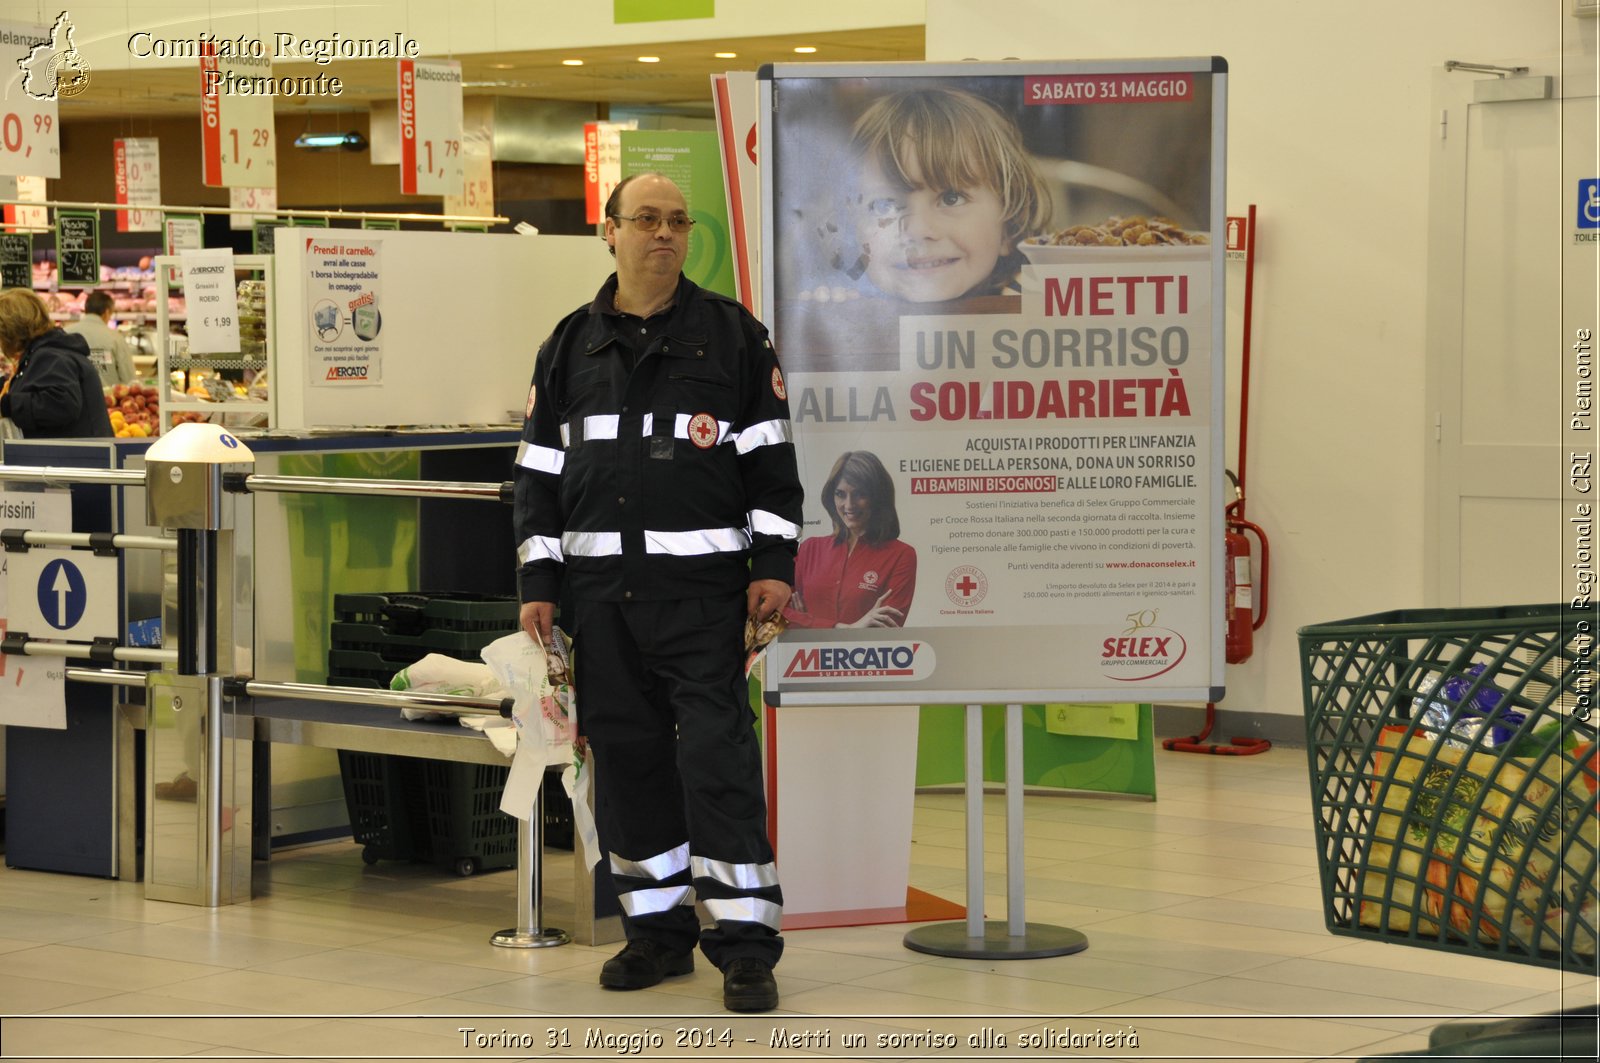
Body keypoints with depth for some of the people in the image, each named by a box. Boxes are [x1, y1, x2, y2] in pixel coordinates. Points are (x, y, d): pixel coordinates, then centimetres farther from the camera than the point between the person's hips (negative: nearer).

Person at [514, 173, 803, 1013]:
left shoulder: (734, 335, 5)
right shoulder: (570, 346, 12)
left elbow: (772, 456, 3)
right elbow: (539, 470, 14)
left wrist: (773, 563, -5)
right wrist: (537, 582, 8)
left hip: (701, 587, -3)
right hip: (601, 590, 4)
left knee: (718, 756, -9)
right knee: (625, 757, 6)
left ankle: (745, 945, -6)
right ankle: (658, 929, 18)